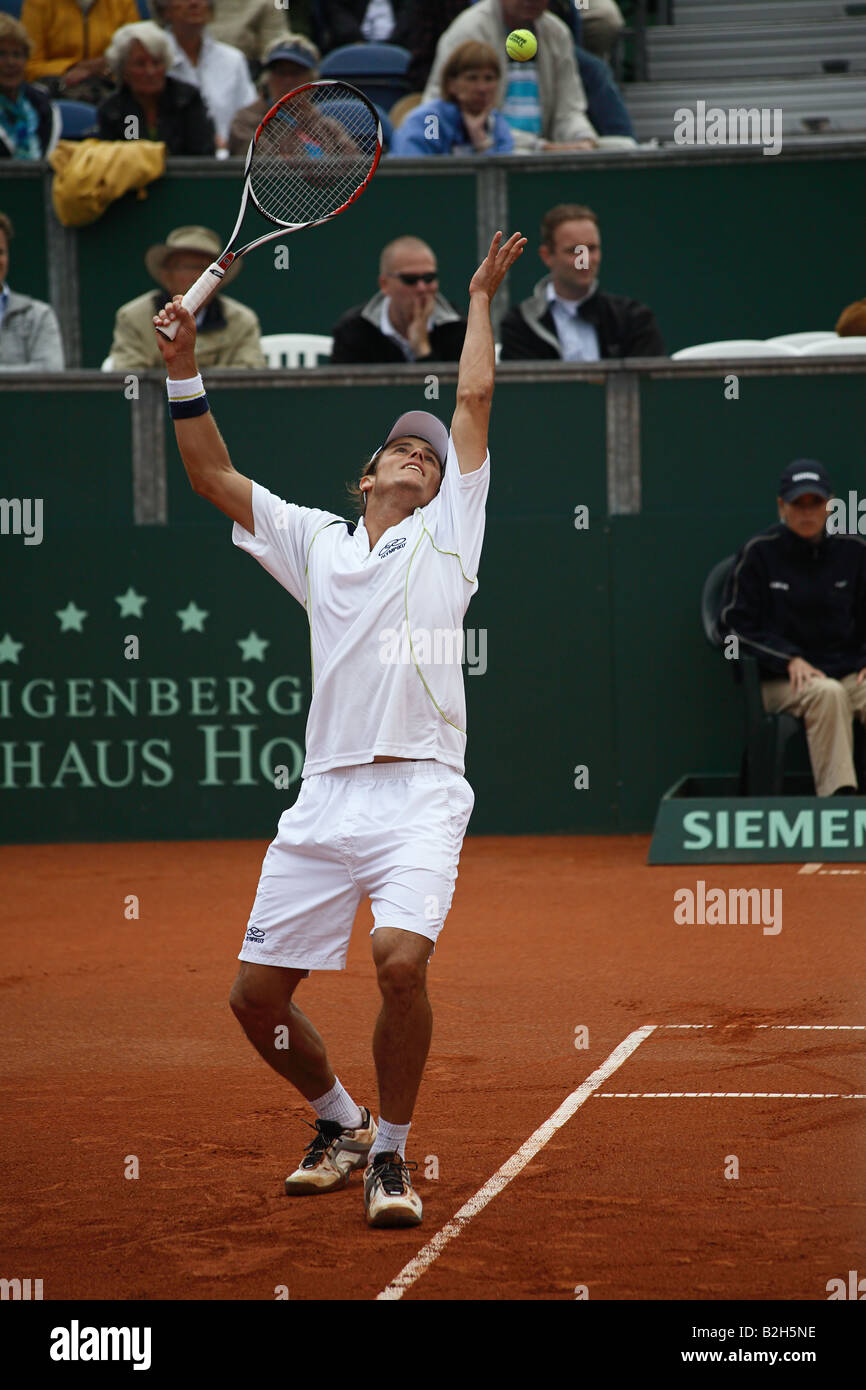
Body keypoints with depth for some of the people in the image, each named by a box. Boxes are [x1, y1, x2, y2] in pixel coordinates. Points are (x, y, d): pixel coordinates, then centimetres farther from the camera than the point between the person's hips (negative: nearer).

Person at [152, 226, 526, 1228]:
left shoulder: (446, 535, 15)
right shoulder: (316, 542, 20)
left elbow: (473, 400, 15)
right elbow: (212, 477, 17)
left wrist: (481, 299, 21)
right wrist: (183, 367, 8)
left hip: (419, 792, -3)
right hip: (325, 797, 3)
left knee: (401, 960, -26)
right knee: (257, 994, 0)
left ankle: (390, 1153, -7)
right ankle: (338, 1124, 27)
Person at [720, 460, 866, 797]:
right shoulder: (759, 553, 0)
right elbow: (735, 624, 0)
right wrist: (790, 660, -10)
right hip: (781, 681, -3)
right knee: (827, 693, -36)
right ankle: (838, 800, -40)